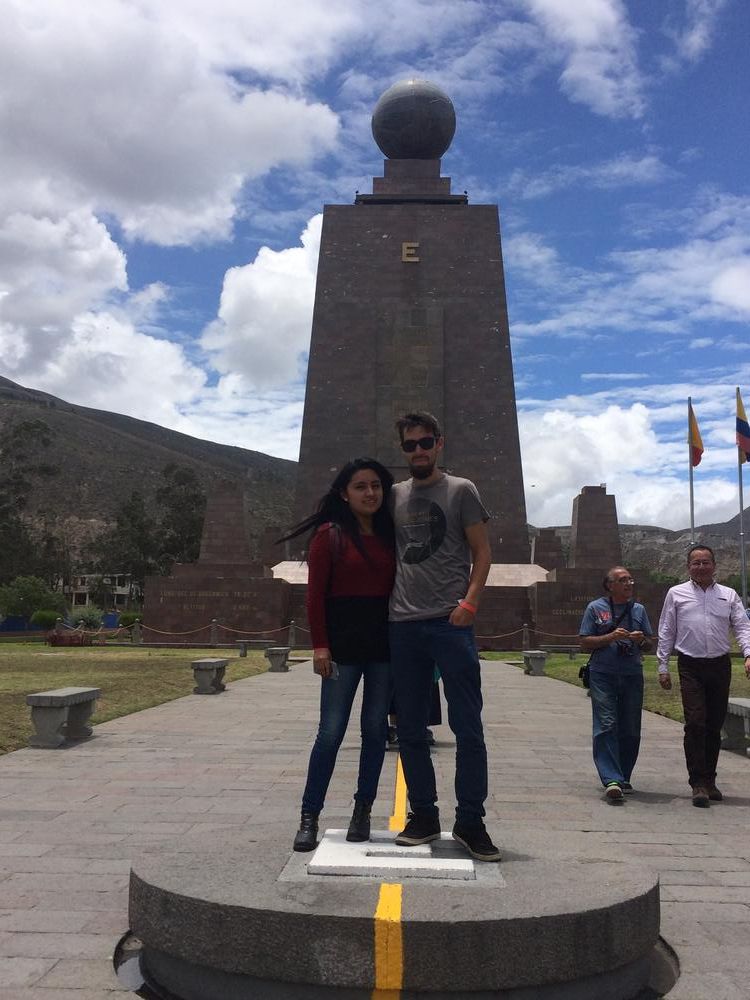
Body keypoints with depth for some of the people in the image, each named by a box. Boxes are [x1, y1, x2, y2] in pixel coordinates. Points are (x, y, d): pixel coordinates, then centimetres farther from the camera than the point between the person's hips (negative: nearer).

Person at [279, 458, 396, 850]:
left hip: (384, 643, 4)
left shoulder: (390, 535, 9)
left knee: (375, 729, 8)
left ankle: (363, 811, 20)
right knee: (331, 732, 0)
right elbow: (315, 594, -5)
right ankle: (309, 816, 11)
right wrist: (320, 645, -11)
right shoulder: (329, 535, -3)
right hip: (343, 644, -4)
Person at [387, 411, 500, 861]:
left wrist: (468, 603, -12)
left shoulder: (461, 490, 5)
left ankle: (470, 822, 11)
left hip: (450, 624, -4)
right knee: (411, 730, 9)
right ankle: (424, 815, 22)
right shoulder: (395, 495, 16)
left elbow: (482, 553, 1)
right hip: (403, 625, 4)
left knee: (468, 727, -1)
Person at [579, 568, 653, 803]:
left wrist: (642, 640, -5)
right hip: (603, 675, -4)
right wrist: (611, 637, -14)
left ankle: (623, 777, 21)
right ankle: (612, 780, -15)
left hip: (632, 675, 4)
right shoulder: (595, 608, 3)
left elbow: (649, 642, 18)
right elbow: (585, 642, 0)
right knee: (606, 725, -12)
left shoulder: (639, 610, 14)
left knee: (630, 730, 6)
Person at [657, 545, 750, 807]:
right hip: (691, 667, -2)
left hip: (720, 666, 2)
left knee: (715, 726, 9)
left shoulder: (729, 595, 11)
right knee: (695, 724, -11)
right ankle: (698, 784, -7)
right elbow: (666, 633, 8)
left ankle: (709, 781, 21)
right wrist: (663, 667, 3)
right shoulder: (676, 594, 7)